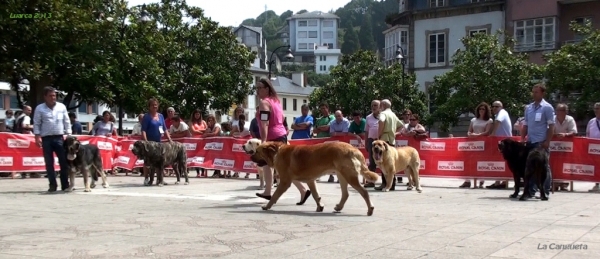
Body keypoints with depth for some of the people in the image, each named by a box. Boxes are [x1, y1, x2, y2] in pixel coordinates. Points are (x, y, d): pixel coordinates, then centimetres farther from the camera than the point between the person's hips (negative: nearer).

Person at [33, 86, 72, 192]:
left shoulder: (62, 107, 7)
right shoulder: (40, 108, 2)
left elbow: (67, 122, 10)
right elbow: (36, 124, 2)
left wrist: (69, 135, 3)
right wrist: (37, 137, -7)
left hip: (59, 138, 1)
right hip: (46, 139, -1)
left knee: (64, 162, -2)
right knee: (49, 163, 3)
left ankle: (65, 185, 3)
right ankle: (52, 185, 10)